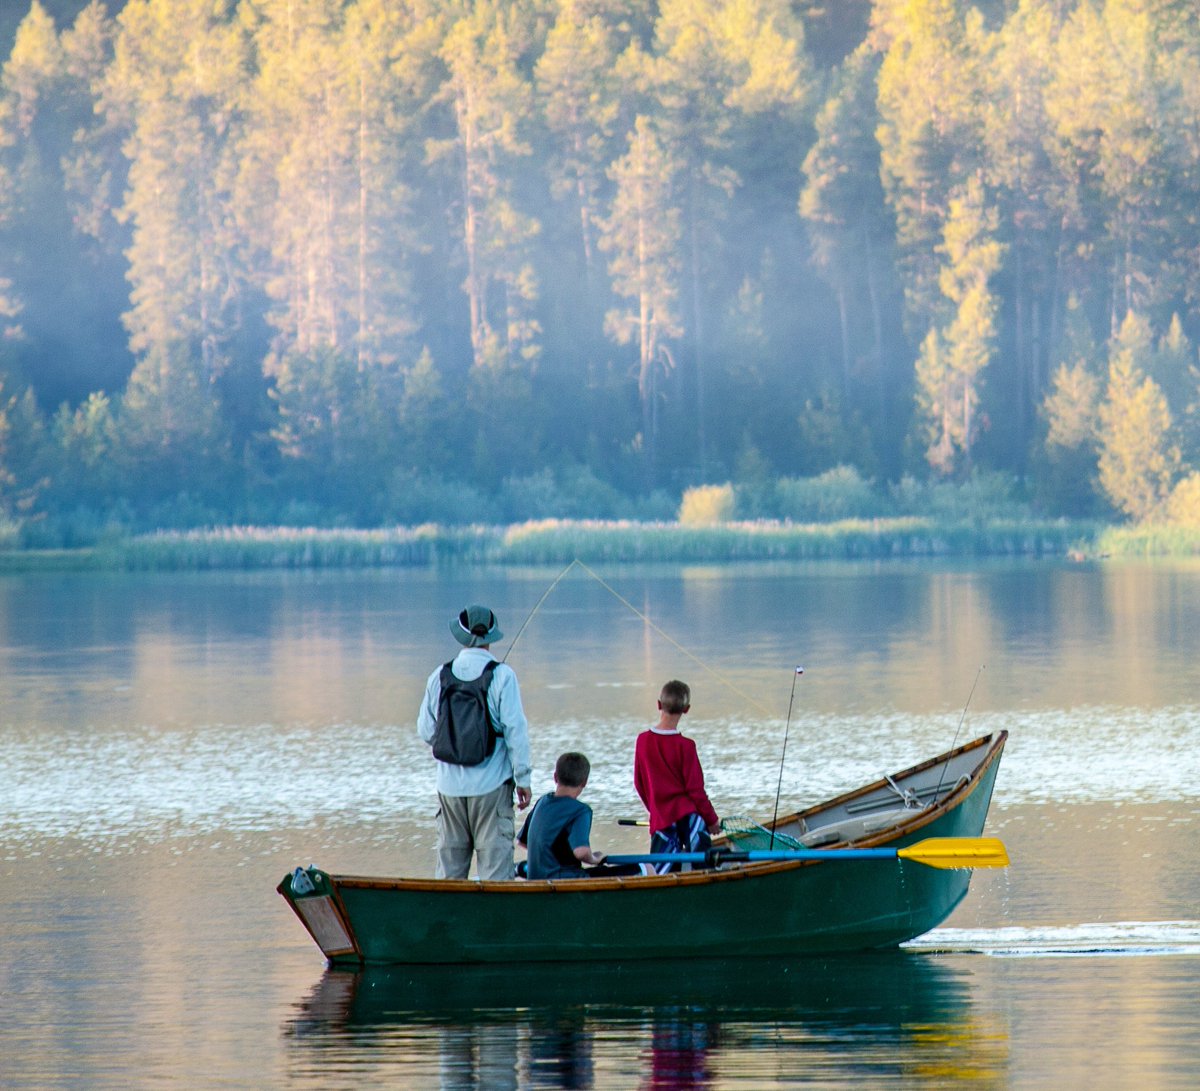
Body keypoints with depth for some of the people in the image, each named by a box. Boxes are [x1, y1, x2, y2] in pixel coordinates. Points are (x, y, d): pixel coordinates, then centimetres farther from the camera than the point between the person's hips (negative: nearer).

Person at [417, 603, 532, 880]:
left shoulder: (440, 677, 1)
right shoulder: (502, 676, -9)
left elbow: (425, 730, 6)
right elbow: (515, 730, -11)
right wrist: (523, 779, -3)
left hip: (450, 786, 4)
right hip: (491, 785, -4)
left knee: (449, 863, 11)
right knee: (495, 863, -1)